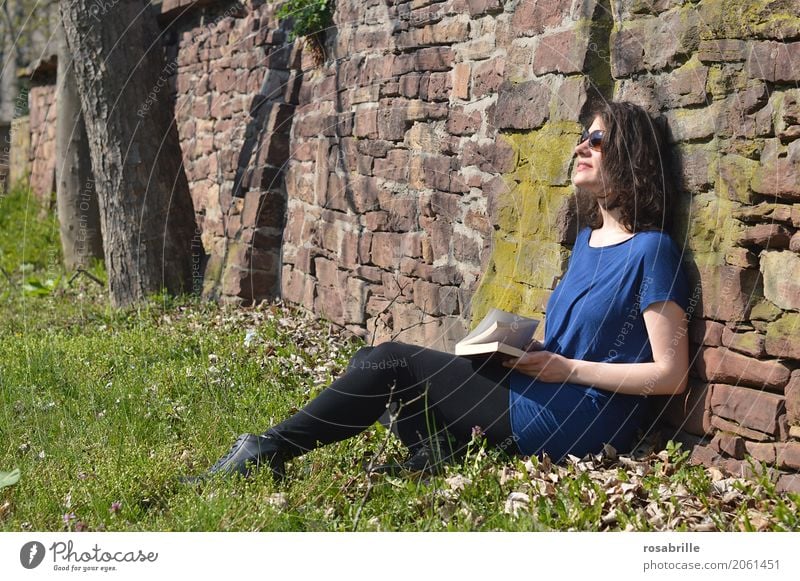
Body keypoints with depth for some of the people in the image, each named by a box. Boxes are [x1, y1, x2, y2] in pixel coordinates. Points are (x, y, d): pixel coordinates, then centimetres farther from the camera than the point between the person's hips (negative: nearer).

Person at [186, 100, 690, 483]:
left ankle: (270, 450, -5)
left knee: (394, 363, -13)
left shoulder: (651, 251, -11)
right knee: (375, 362, 2)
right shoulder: (586, 241, 15)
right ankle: (439, 458, -17)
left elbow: (672, 374, -15)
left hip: (580, 423, -9)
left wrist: (567, 368, -15)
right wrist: (529, 350, 3)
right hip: (541, 396, 9)